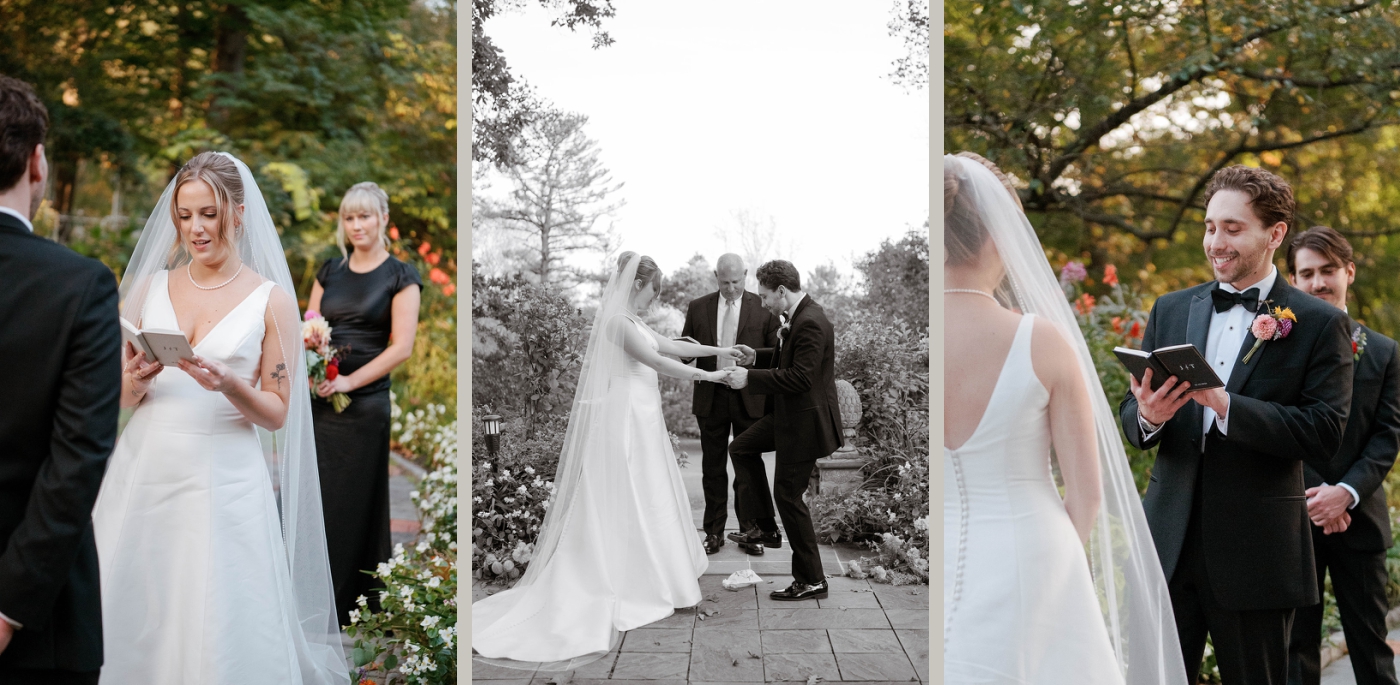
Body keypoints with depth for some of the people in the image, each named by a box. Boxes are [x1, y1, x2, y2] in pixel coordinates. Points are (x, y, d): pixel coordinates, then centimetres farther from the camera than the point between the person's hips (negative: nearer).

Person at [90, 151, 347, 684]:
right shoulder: (150, 287, 9)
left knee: (217, 626, 1)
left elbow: (276, 414, -1)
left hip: (224, 476, -3)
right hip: (146, 471, 3)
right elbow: (121, 395, 13)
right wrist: (138, 379, -9)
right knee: (134, 614, 7)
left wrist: (227, 384, -18)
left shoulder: (271, 299, 0)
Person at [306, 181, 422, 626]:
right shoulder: (329, 272, 13)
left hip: (364, 401, -4)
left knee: (354, 499, 4)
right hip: (319, 398, 4)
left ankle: (350, 601, 16)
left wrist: (348, 382, -16)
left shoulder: (400, 277, -2)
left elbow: (401, 347, -9)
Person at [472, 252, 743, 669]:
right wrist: (708, 376, -14)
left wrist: (717, 351, 18)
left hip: (638, 419, 10)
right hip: (627, 419, -10)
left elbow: (670, 346, 20)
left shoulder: (632, 321, 14)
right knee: (631, 498, -3)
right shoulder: (618, 320, -16)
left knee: (643, 498, 12)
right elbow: (657, 362, -20)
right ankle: (644, 582, 5)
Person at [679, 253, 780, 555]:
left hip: (749, 397, -2)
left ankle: (750, 531, 16)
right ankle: (714, 532, 19)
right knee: (713, 467, 9)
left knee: (749, 467, 4)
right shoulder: (698, 307, 6)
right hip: (710, 397, 2)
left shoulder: (763, 307, -1)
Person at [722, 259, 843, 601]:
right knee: (741, 448, 18)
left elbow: (800, 378, -29)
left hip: (806, 422, -10)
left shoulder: (810, 323, -24)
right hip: (789, 416, 10)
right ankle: (766, 528, 25)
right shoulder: (797, 317, 7)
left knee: (788, 495, -2)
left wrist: (750, 378, -23)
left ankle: (811, 580, 10)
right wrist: (757, 356, 9)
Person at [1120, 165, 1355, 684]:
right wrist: (1147, 417, -14)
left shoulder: (1320, 324, -2)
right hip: (1167, 545, 3)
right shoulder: (1170, 310, 10)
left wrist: (1226, 405, -23)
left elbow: (1325, 436, -11)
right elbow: (1129, 417, 10)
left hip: (1255, 557, -3)